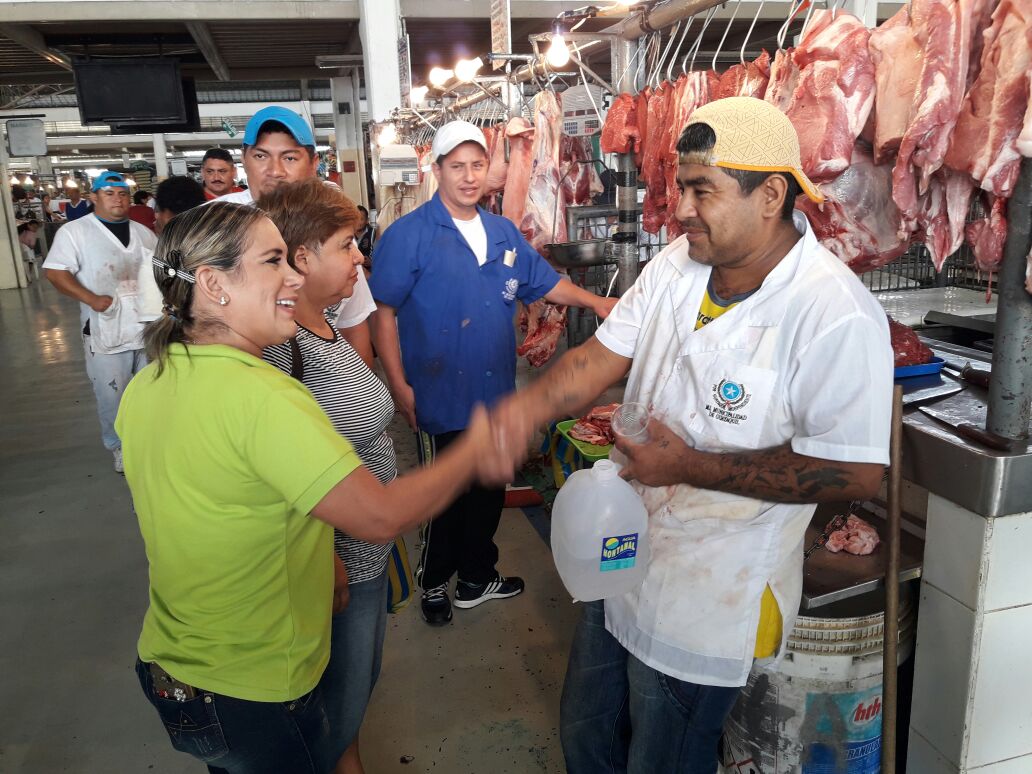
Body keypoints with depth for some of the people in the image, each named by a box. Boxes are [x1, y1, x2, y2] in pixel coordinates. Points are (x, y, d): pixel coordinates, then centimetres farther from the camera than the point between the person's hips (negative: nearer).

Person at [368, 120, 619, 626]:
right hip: (441, 398, -5)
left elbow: (546, 284, 16)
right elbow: (383, 312, -11)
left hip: (496, 392, 6)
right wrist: (399, 385, -15)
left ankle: (477, 578, 37)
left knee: (488, 493, 17)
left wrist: (594, 301, 0)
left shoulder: (504, 233, 9)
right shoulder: (408, 235, -10)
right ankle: (434, 584, 33)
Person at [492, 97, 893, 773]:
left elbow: (856, 472, -25)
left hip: (712, 599, -7)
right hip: (625, 561, 7)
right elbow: (605, 354, -1)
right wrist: (532, 405, -21)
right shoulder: (678, 265, -2)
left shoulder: (837, 316, -24)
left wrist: (690, 467, -25)